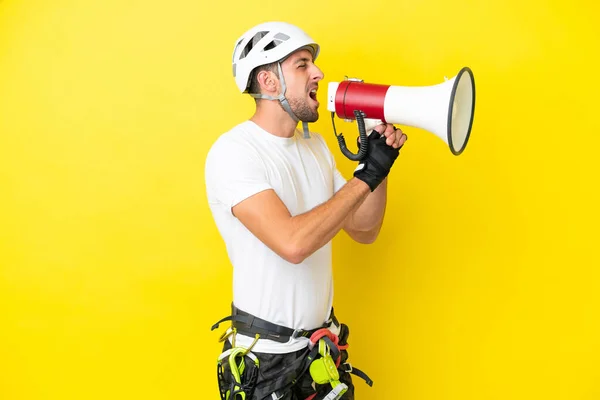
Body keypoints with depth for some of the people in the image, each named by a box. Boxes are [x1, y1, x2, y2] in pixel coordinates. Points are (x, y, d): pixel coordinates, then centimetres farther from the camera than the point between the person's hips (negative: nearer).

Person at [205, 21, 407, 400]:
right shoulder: (234, 151, -18)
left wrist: (379, 163, -6)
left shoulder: (315, 145, 6)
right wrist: (367, 175, -24)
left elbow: (364, 230, 9)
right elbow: (293, 243, -31)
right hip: (264, 354, -6)